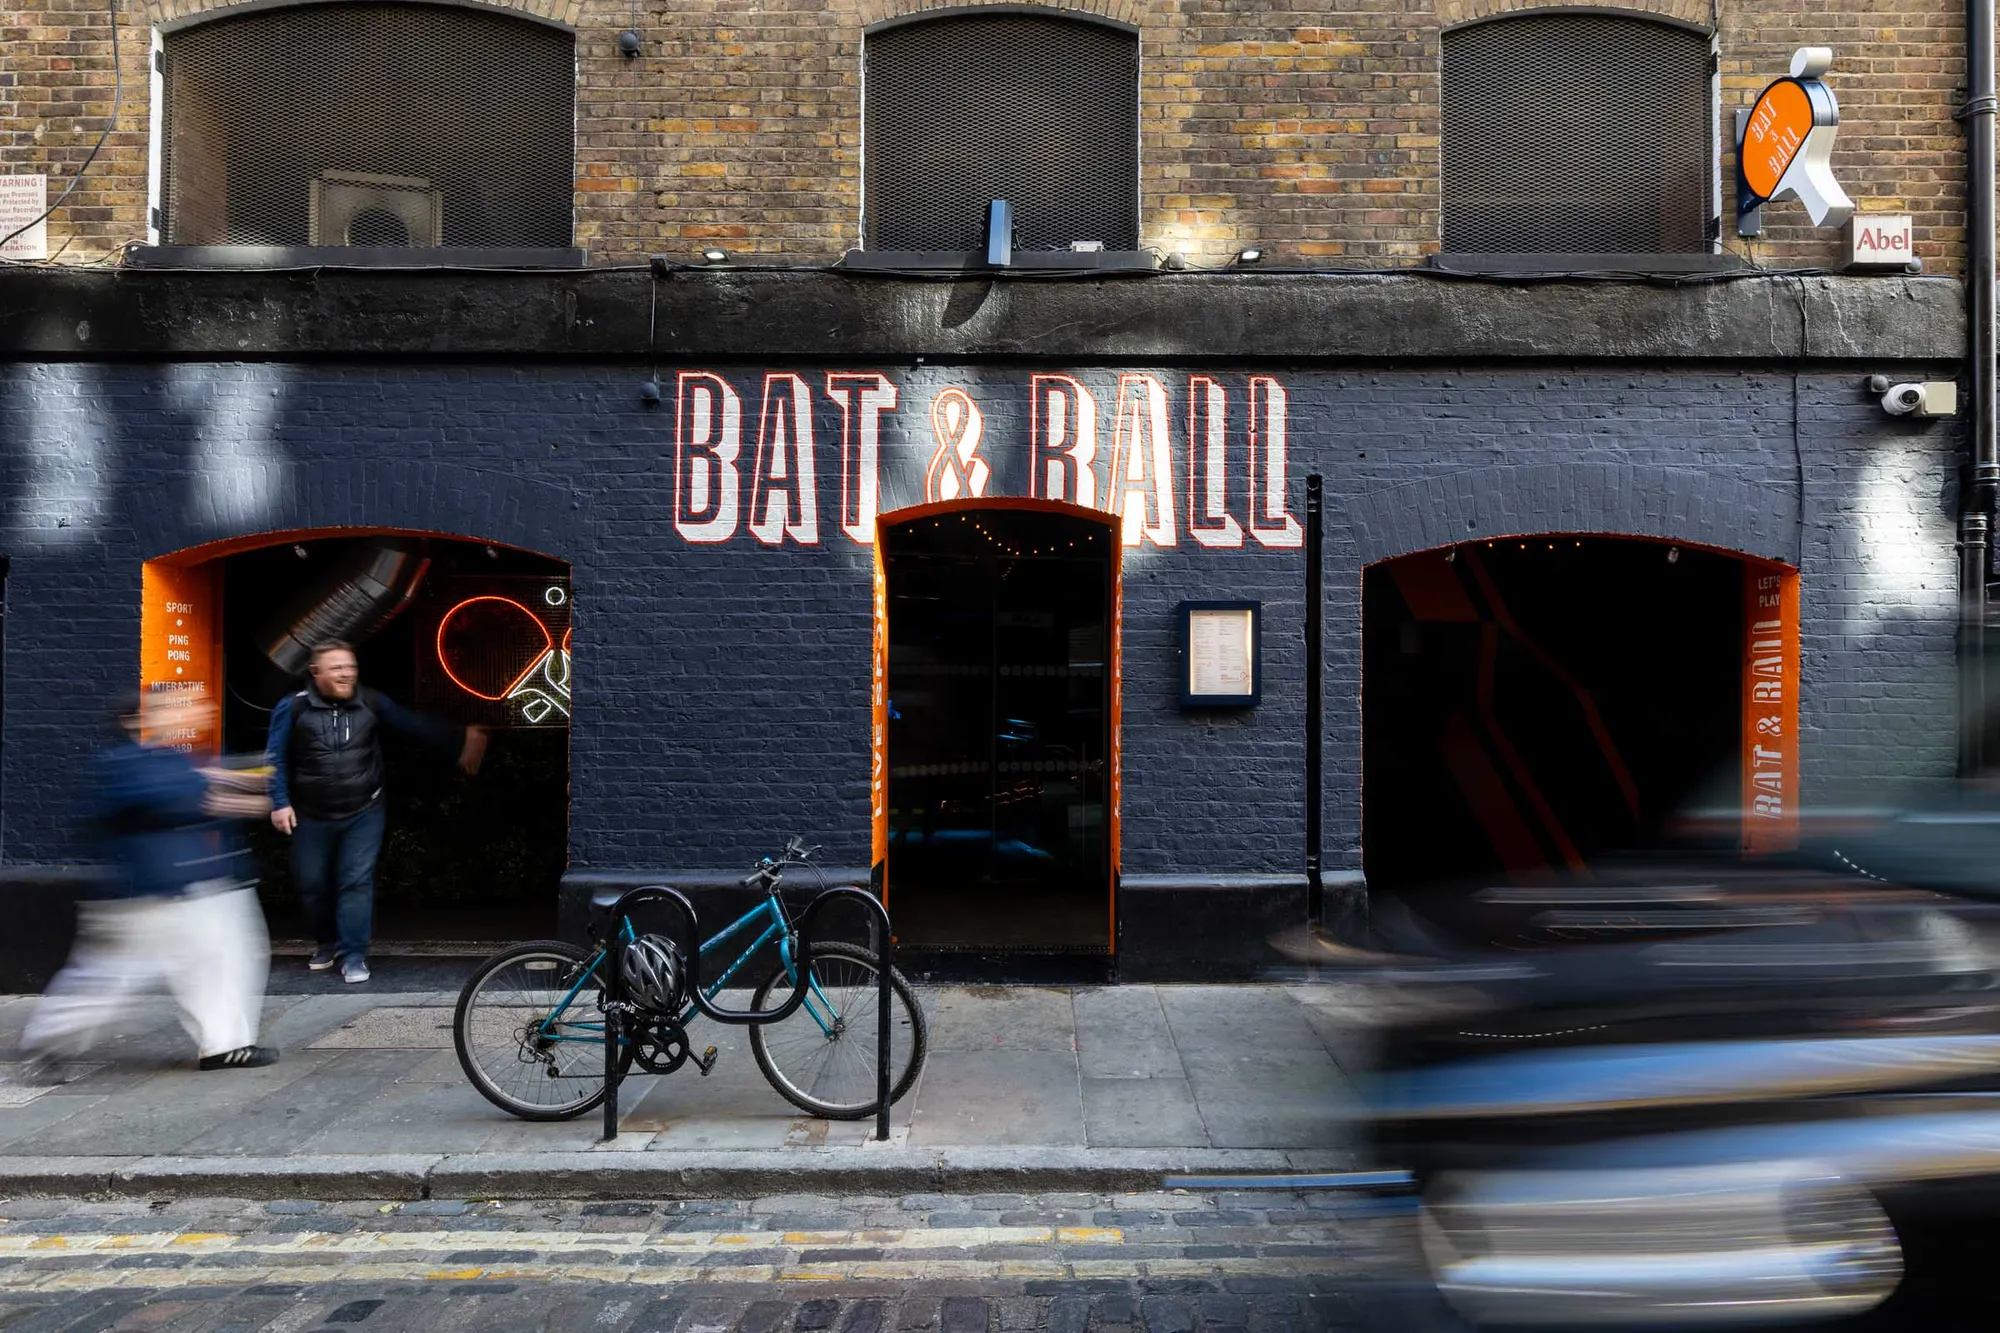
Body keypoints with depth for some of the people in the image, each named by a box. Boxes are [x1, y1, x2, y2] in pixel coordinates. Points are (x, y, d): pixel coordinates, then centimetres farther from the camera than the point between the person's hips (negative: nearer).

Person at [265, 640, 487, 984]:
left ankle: (353, 956, 4)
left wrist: (461, 738, -3)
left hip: (363, 815, 0)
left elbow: (417, 724, 1)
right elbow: (275, 758, -1)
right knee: (312, 884, 11)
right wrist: (280, 803, -6)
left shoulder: (372, 703, -1)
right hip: (311, 818, 0)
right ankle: (326, 943, 36)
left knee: (357, 883, -5)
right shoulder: (293, 708, -5)